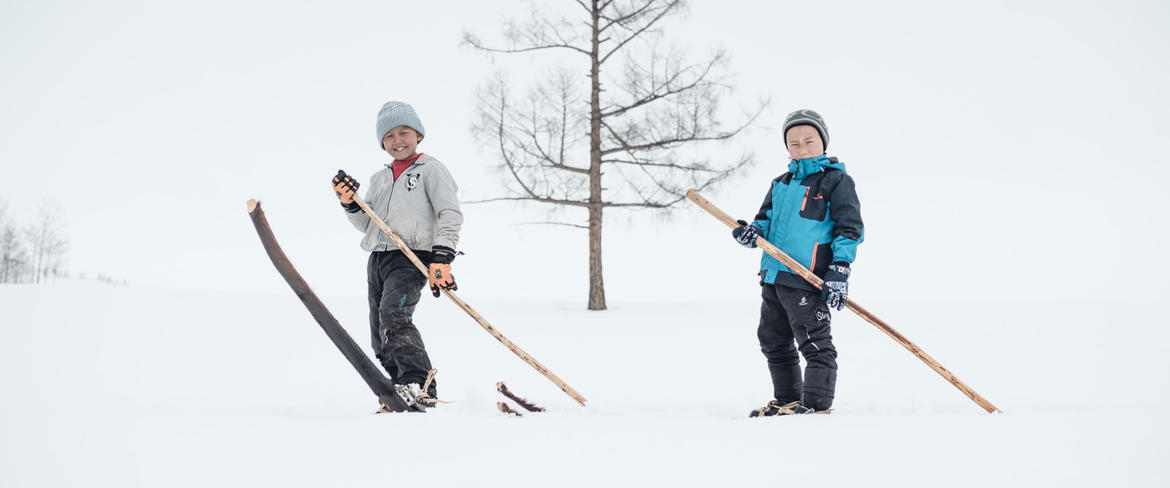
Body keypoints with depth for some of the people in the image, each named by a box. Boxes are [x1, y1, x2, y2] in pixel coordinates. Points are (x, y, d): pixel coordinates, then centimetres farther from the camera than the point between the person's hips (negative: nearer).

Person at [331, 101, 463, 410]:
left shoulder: (430, 169, 4)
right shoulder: (380, 178, 23)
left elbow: (450, 214, -6)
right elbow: (367, 225, 21)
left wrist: (441, 258, -18)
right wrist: (350, 203, 1)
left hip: (411, 257, -7)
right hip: (378, 258, 8)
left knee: (394, 315, -28)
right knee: (381, 337, 5)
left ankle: (421, 386, -31)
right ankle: (403, 395, 14)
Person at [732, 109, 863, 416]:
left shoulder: (836, 181, -4)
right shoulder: (781, 184, 18)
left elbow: (850, 228, -7)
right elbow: (767, 218, 25)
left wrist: (839, 271, -16)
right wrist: (753, 232, 0)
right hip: (773, 275, 8)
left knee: (815, 344, -6)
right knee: (774, 343, 15)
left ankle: (817, 406, -1)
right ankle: (787, 400, 27)